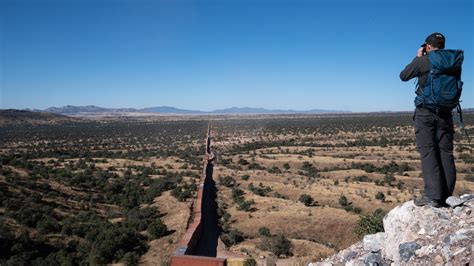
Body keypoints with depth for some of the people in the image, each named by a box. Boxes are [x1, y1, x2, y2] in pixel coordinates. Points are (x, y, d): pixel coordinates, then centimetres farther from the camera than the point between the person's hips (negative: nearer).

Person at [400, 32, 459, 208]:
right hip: (445, 112, 4)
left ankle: (433, 196, -8)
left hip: (425, 112, -4)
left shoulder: (422, 61, -7)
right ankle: (446, 196, 7)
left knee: (428, 152, -4)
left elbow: (403, 76, 6)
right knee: (445, 152, 5)